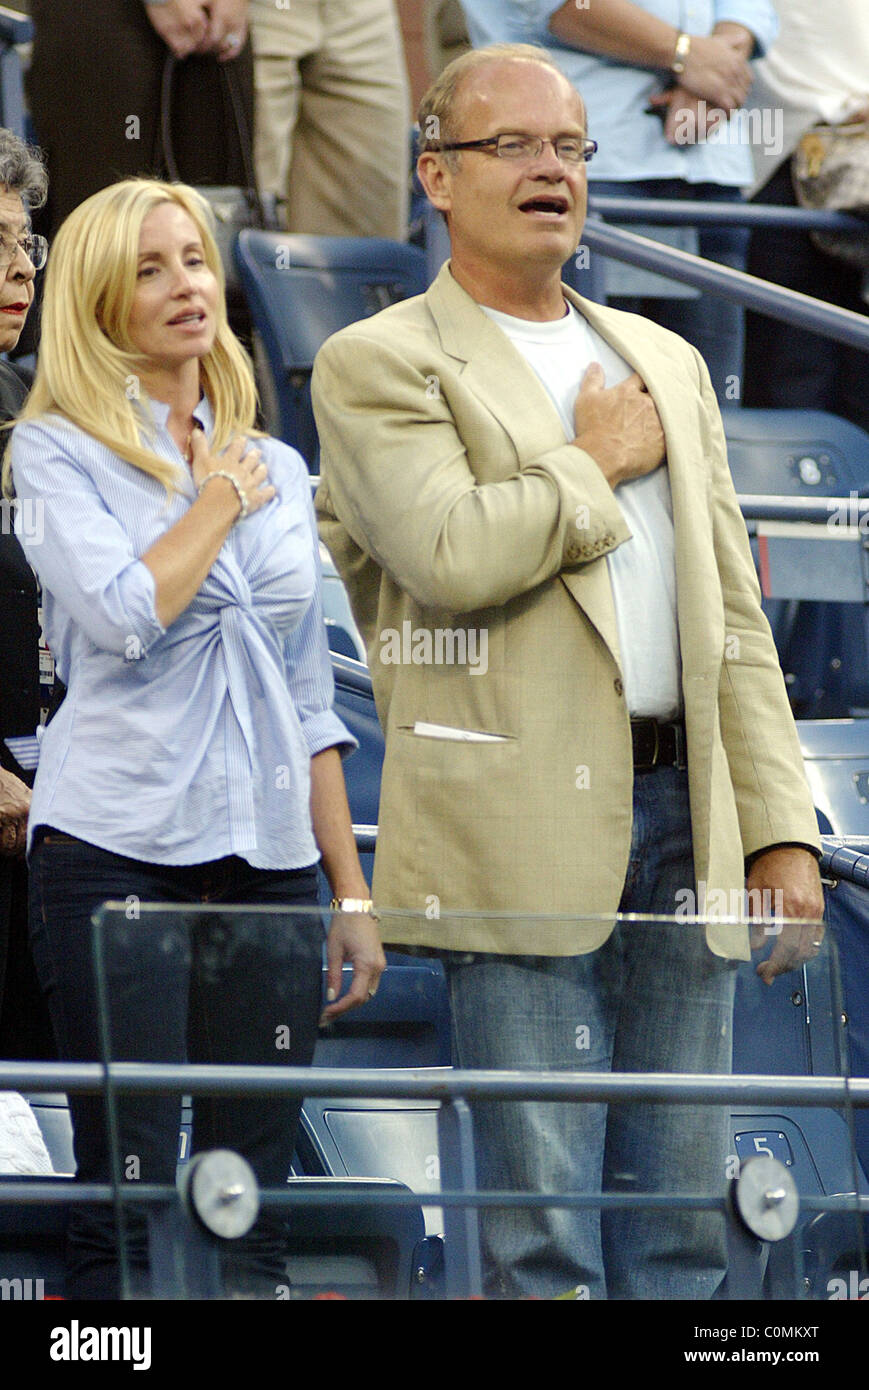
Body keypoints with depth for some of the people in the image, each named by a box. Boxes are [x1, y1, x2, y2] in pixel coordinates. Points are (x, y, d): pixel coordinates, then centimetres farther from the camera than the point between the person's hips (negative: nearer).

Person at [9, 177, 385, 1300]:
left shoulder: (278, 471, 16)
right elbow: (125, 616, -16)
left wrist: (352, 889, 14)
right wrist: (219, 500, -2)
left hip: (270, 861, 5)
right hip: (117, 848, -5)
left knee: (251, 1212, 3)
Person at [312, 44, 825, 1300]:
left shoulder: (666, 363, 21)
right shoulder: (378, 364, 2)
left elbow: (736, 619, 18)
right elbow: (450, 551, -18)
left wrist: (781, 830, 9)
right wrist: (595, 464, -2)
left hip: (680, 811, 6)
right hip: (523, 830, -6)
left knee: (686, 1215, 6)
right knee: (541, 1221, -6)